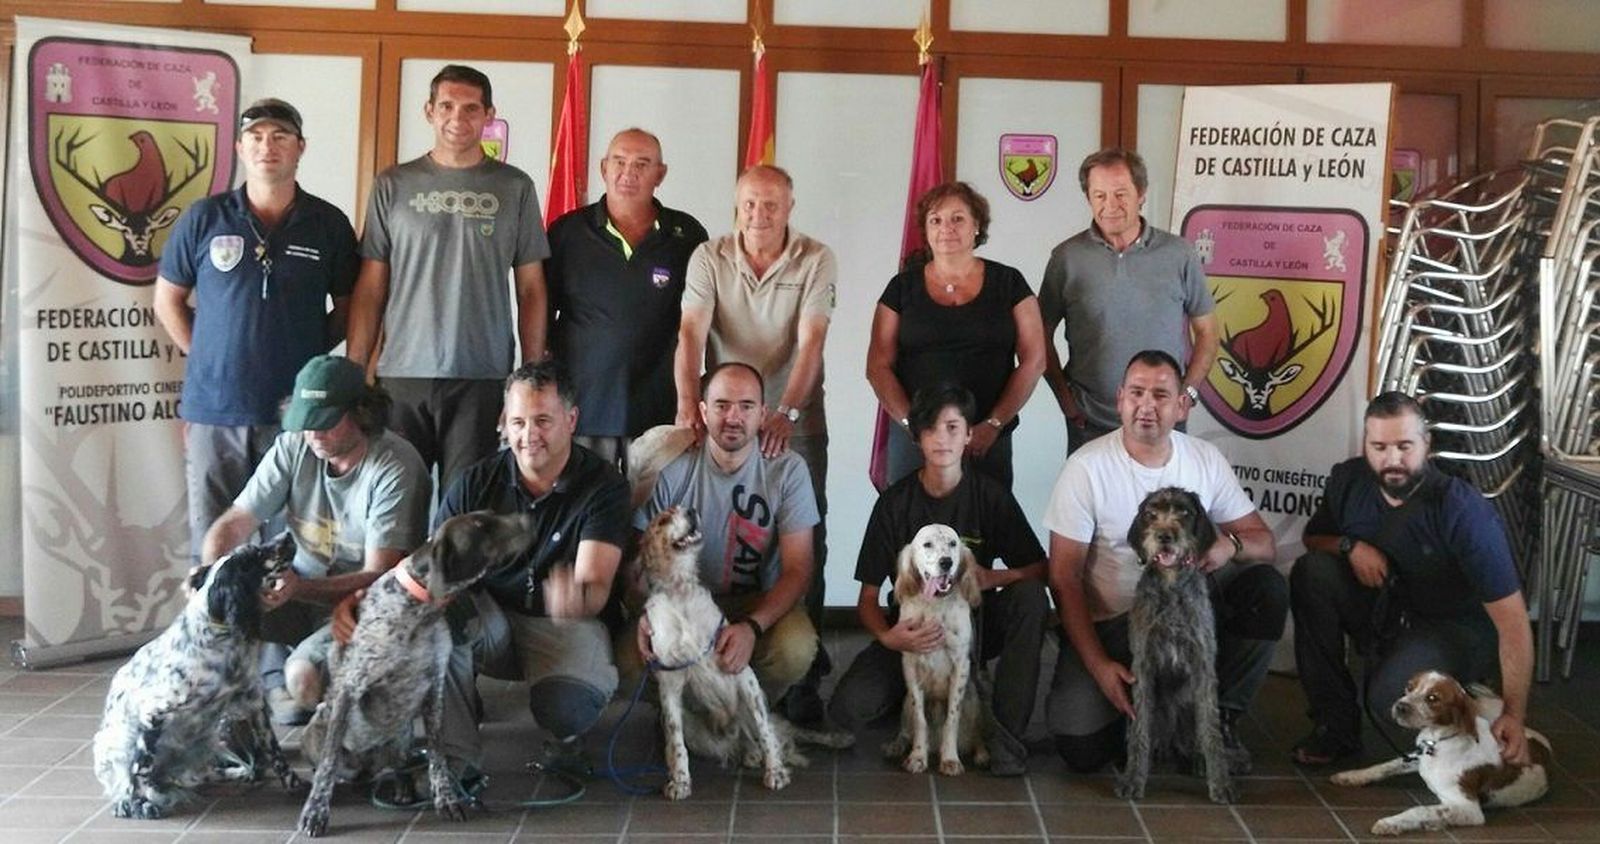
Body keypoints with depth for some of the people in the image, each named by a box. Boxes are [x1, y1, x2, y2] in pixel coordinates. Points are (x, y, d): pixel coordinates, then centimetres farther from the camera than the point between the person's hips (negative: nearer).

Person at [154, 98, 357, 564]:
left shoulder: (329, 224, 3)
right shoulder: (204, 218, 3)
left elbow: (348, 306, 12)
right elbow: (168, 301, 12)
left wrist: (311, 351, 1)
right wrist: (204, 354, 4)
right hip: (214, 407, 0)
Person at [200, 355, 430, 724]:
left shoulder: (396, 467, -19)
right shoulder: (293, 447, -4)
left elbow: (379, 576, -22)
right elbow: (233, 524, -2)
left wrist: (299, 588, -38)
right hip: (302, 586, 5)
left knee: (304, 676, -31)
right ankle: (273, 680, 1)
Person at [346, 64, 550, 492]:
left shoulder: (514, 187, 7)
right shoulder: (394, 185, 8)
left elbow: (531, 289, 7)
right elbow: (370, 288, 7)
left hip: (482, 380, -1)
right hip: (402, 375, 1)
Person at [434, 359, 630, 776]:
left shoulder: (603, 485, -11)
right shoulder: (476, 482, -3)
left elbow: (596, 584, -22)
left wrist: (578, 598, -48)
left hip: (563, 627, -2)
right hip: (490, 620, 3)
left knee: (568, 706, -33)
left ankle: (567, 739, 8)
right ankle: (456, 758, -17)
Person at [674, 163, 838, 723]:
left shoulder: (816, 261, -5)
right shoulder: (709, 258, -1)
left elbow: (810, 344, -15)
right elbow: (691, 334, -12)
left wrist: (785, 412, -28)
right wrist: (688, 402, -29)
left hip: (795, 421, -1)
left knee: (803, 545, -3)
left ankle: (804, 672, 4)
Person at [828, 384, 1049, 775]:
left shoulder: (990, 495, -6)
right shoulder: (895, 501, -7)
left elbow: (1038, 569, -4)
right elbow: (867, 598, -6)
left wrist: (993, 577, -25)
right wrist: (886, 638, -29)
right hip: (913, 629, -1)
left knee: (1031, 596, -30)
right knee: (848, 709, -25)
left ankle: (1006, 732, -19)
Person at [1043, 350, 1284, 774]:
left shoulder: (1206, 459, -2)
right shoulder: (1086, 467, -14)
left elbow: (1263, 541, 2)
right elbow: (1065, 579, -12)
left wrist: (1231, 543, -24)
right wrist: (1099, 666, -19)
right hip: (1107, 623, -3)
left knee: (1267, 589, -22)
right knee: (1081, 749, -21)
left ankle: (1220, 716, -3)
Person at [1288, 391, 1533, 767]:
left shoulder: (1464, 511, -26)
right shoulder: (1349, 480, -11)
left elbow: (1512, 620, -25)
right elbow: (1313, 538, 10)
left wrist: (1514, 716, -30)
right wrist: (1349, 546, -16)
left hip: (1453, 628, -5)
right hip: (1382, 609, 5)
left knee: (1391, 694, -35)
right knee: (1312, 571, -21)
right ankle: (1335, 723, -12)